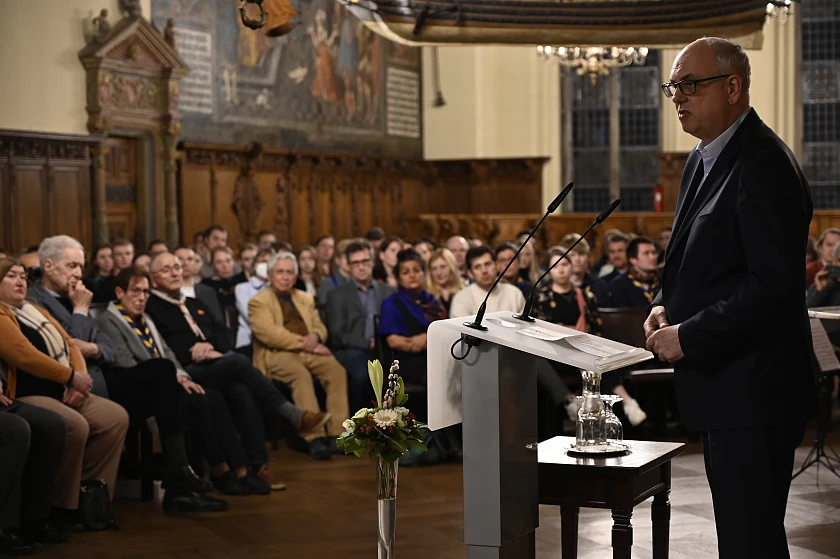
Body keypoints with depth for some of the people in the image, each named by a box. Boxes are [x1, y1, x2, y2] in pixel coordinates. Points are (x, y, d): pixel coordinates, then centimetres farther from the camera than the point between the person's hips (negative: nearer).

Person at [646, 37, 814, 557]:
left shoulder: (764, 166, -18)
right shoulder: (704, 160, 14)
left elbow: (775, 286, -24)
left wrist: (690, 336, -19)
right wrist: (668, 305, 6)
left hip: (753, 392, -10)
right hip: (722, 387, 10)